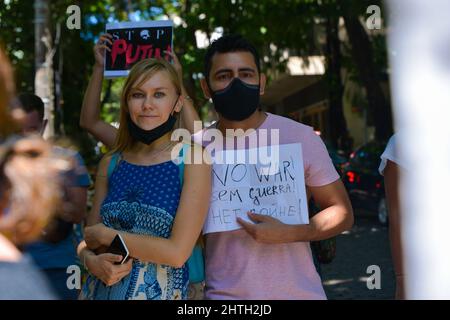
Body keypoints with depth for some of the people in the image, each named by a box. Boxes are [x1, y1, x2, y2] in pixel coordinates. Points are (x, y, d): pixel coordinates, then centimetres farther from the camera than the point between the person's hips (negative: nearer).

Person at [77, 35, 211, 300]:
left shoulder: (192, 158, -11)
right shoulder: (111, 163, 2)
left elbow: (177, 252, -18)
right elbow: (89, 240, 6)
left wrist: (106, 235, -11)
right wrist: (91, 260, -16)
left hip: (160, 292, -3)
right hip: (100, 290, 4)